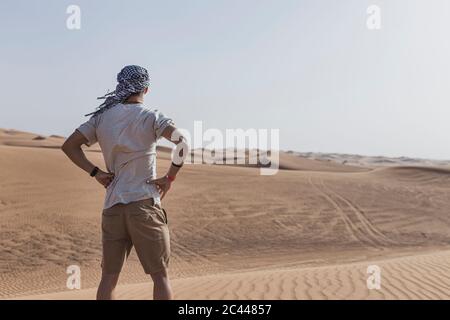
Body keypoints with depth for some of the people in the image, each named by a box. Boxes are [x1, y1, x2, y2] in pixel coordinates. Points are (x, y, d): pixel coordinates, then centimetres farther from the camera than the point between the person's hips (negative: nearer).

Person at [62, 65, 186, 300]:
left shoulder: (102, 117, 9)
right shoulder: (151, 117, -4)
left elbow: (69, 145, 9)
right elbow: (182, 141, -19)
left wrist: (95, 172, 6)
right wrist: (170, 177, -9)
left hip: (112, 206, 4)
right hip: (145, 203, -4)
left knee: (109, 277, 12)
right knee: (160, 276, 6)